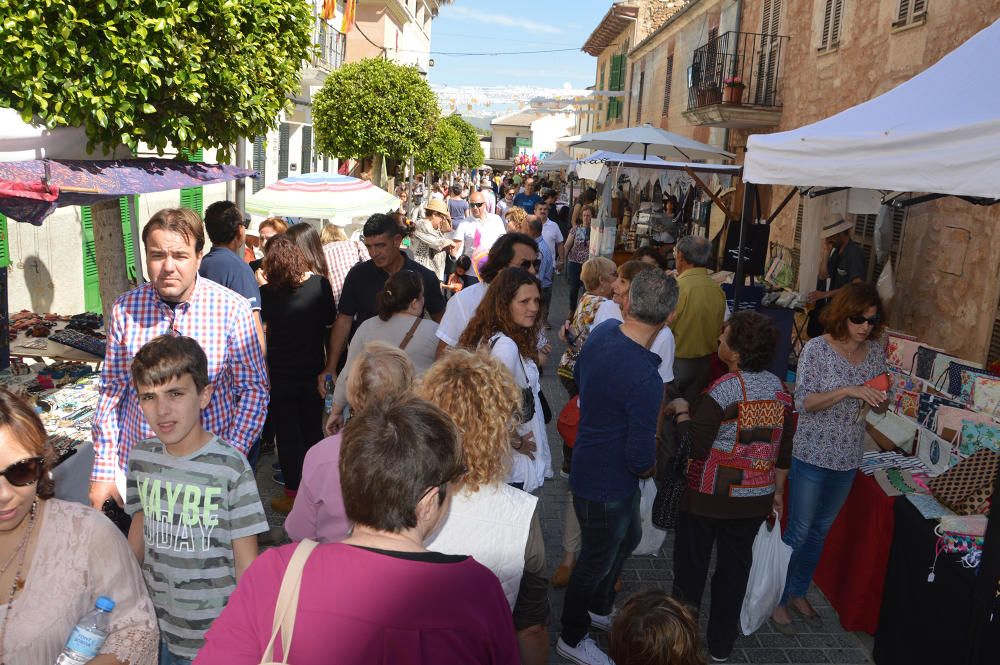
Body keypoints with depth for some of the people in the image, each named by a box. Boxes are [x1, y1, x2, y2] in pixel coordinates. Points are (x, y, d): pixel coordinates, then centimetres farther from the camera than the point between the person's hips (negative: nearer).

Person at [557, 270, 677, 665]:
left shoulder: (602, 331, -9)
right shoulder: (645, 380, -35)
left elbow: (578, 376, 10)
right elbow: (641, 457, -28)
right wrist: (648, 468, -5)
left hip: (590, 464, 9)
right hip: (607, 484, -9)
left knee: (629, 536, 30)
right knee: (596, 562, 15)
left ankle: (599, 607, 54)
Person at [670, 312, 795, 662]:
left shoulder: (723, 390, -22)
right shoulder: (779, 388, -3)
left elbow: (694, 447, -22)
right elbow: (784, 451, 6)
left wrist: (681, 410, -8)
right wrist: (777, 491, 17)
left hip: (709, 497, -5)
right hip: (755, 500, 5)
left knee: (691, 565, 13)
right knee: (735, 567, 17)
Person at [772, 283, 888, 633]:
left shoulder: (876, 351, 1)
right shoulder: (817, 348, -15)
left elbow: (877, 402, 12)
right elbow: (803, 402, -18)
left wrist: (882, 398, -10)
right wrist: (847, 391, -29)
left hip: (848, 458, 5)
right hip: (814, 455, -5)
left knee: (820, 529, 18)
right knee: (798, 531, 4)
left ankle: (798, 591, 36)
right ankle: (778, 598, 21)